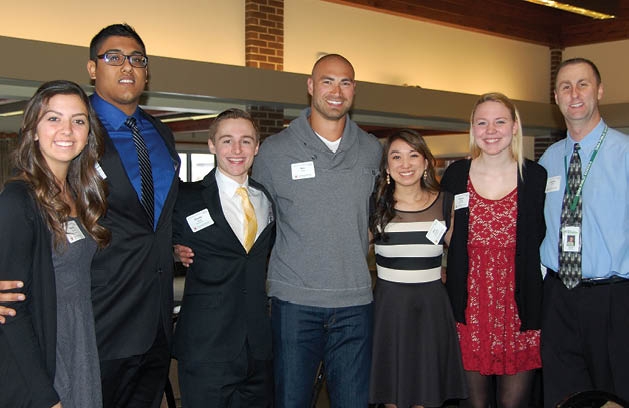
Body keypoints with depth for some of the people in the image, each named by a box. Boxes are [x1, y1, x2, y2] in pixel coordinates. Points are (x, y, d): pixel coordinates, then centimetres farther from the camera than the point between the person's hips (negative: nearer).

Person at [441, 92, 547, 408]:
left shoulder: (536, 177, 0)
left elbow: (544, 240, 4)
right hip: (470, 306, 1)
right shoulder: (455, 175, 2)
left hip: (520, 306, -1)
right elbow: (444, 240, 9)